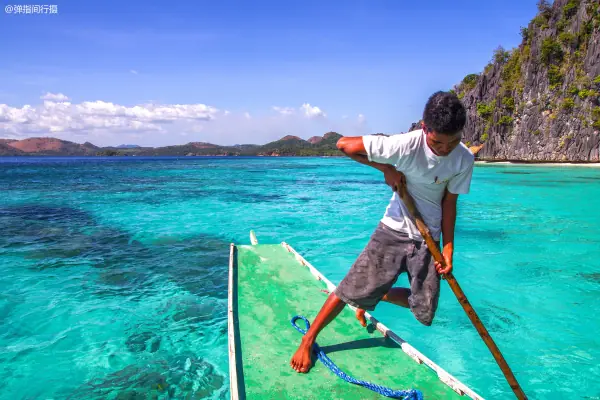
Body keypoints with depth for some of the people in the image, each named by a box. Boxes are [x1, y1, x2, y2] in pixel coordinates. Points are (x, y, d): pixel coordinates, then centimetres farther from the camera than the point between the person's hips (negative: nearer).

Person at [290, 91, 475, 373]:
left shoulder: (464, 160, -10)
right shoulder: (404, 145, -24)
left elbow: (449, 204, 0)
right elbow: (344, 144, -22)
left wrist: (448, 248, -3)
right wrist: (386, 168, -19)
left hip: (428, 238, 4)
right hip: (394, 230, -4)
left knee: (424, 309, 7)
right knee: (352, 289, -6)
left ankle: (380, 295, 35)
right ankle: (308, 340, 12)